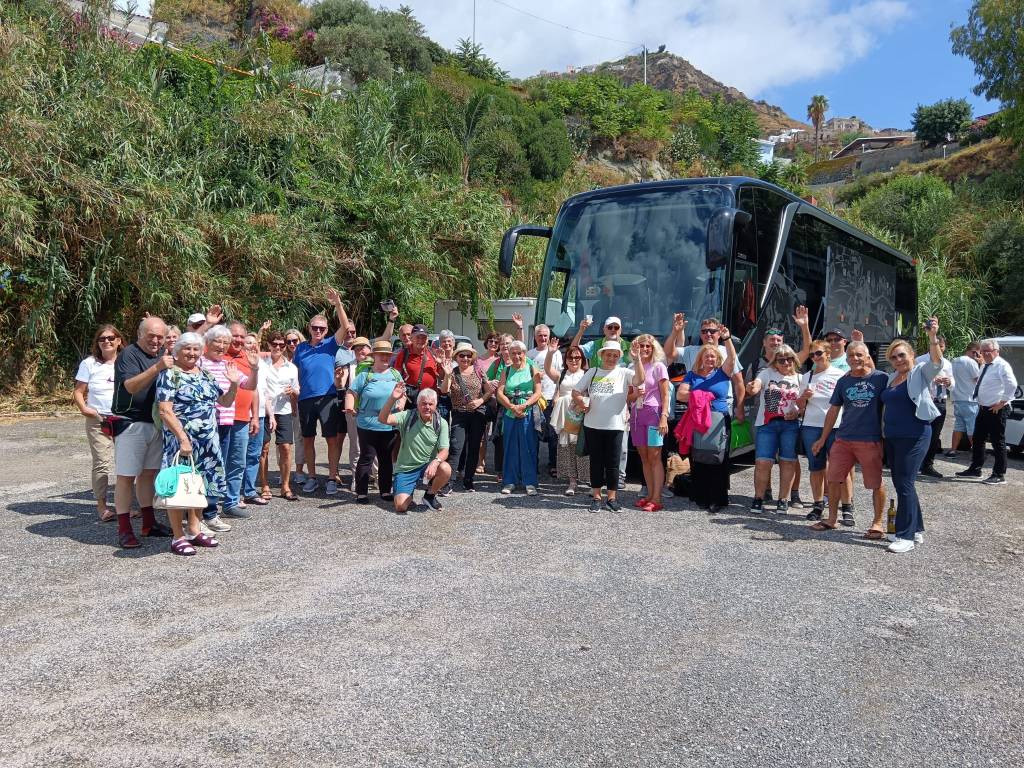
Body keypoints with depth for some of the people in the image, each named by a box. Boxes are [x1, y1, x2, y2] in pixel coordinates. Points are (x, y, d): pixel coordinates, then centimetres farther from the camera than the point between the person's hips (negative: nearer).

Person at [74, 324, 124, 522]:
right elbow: (78, 391, 4)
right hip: (98, 420, -2)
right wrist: (83, 408, -13)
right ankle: (101, 505, 5)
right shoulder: (90, 364, 2)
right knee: (102, 463, -5)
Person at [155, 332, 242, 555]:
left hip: (207, 440, 7)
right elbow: (165, 411, -15)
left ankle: (194, 531, 25)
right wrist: (183, 438, -21)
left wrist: (234, 384, -1)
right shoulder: (169, 375, -7)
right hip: (181, 439, -7)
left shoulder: (205, 375, 13)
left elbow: (225, 402, 17)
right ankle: (178, 537, 7)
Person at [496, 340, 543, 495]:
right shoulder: (506, 371, 11)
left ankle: (530, 482, 3)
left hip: (528, 413, -2)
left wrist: (524, 406, -16)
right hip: (509, 413, 2)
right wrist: (513, 407, -13)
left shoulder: (532, 369, 6)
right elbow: (499, 393, 2)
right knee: (510, 448, 5)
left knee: (528, 448, -1)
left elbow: (537, 393, -3)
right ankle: (510, 481, 12)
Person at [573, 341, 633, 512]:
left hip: (615, 426, -2)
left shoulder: (623, 373, 1)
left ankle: (612, 498, 13)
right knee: (596, 461, 8)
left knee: (612, 463, 3)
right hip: (593, 425, 2)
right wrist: (582, 403, -8)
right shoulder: (593, 372, 8)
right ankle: (596, 497, 16)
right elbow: (575, 392, 10)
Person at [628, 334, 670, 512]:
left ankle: (657, 499, -9)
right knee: (644, 457, 6)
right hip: (637, 414, 5)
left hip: (653, 412, -5)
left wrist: (664, 417, -15)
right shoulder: (633, 368, 13)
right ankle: (650, 495, 11)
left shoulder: (658, 367, 0)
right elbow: (629, 397, 15)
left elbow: (665, 395, -4)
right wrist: (635, 395, -8)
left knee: (654, 457, -8)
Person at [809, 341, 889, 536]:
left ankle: (877, 523, 21)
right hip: (843, 439, 4)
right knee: (833, 479, 8)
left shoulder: (881, 378, -4)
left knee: (876, 484, 4)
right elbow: (833, 410, 14)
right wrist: (823, 439, 15)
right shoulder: (843, 381, 7)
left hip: (871, 441, -4)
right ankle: (832, 519, 24)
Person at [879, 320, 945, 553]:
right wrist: (883, 429, 19)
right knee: (900, 484, 12)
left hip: (914, 437, -8)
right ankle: (917, 529, 25)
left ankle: (906, 536, -3)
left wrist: (933, 337, -41)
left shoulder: (920, 372, -5)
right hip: (892, 438, 8)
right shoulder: (892, 378, 14)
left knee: (904, 484, -9)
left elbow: (936, 361, -26)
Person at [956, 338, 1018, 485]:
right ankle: (975, 469, 25)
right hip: (983, 409, 9)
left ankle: (999, 475, 4)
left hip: (996, 410, -9)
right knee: (977, 440, 14)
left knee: (998, 442, -2)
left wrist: (1002, 402, -21)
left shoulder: (1002, 366, -13)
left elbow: (1012, 385, -24)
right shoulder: (985, 366, 15)